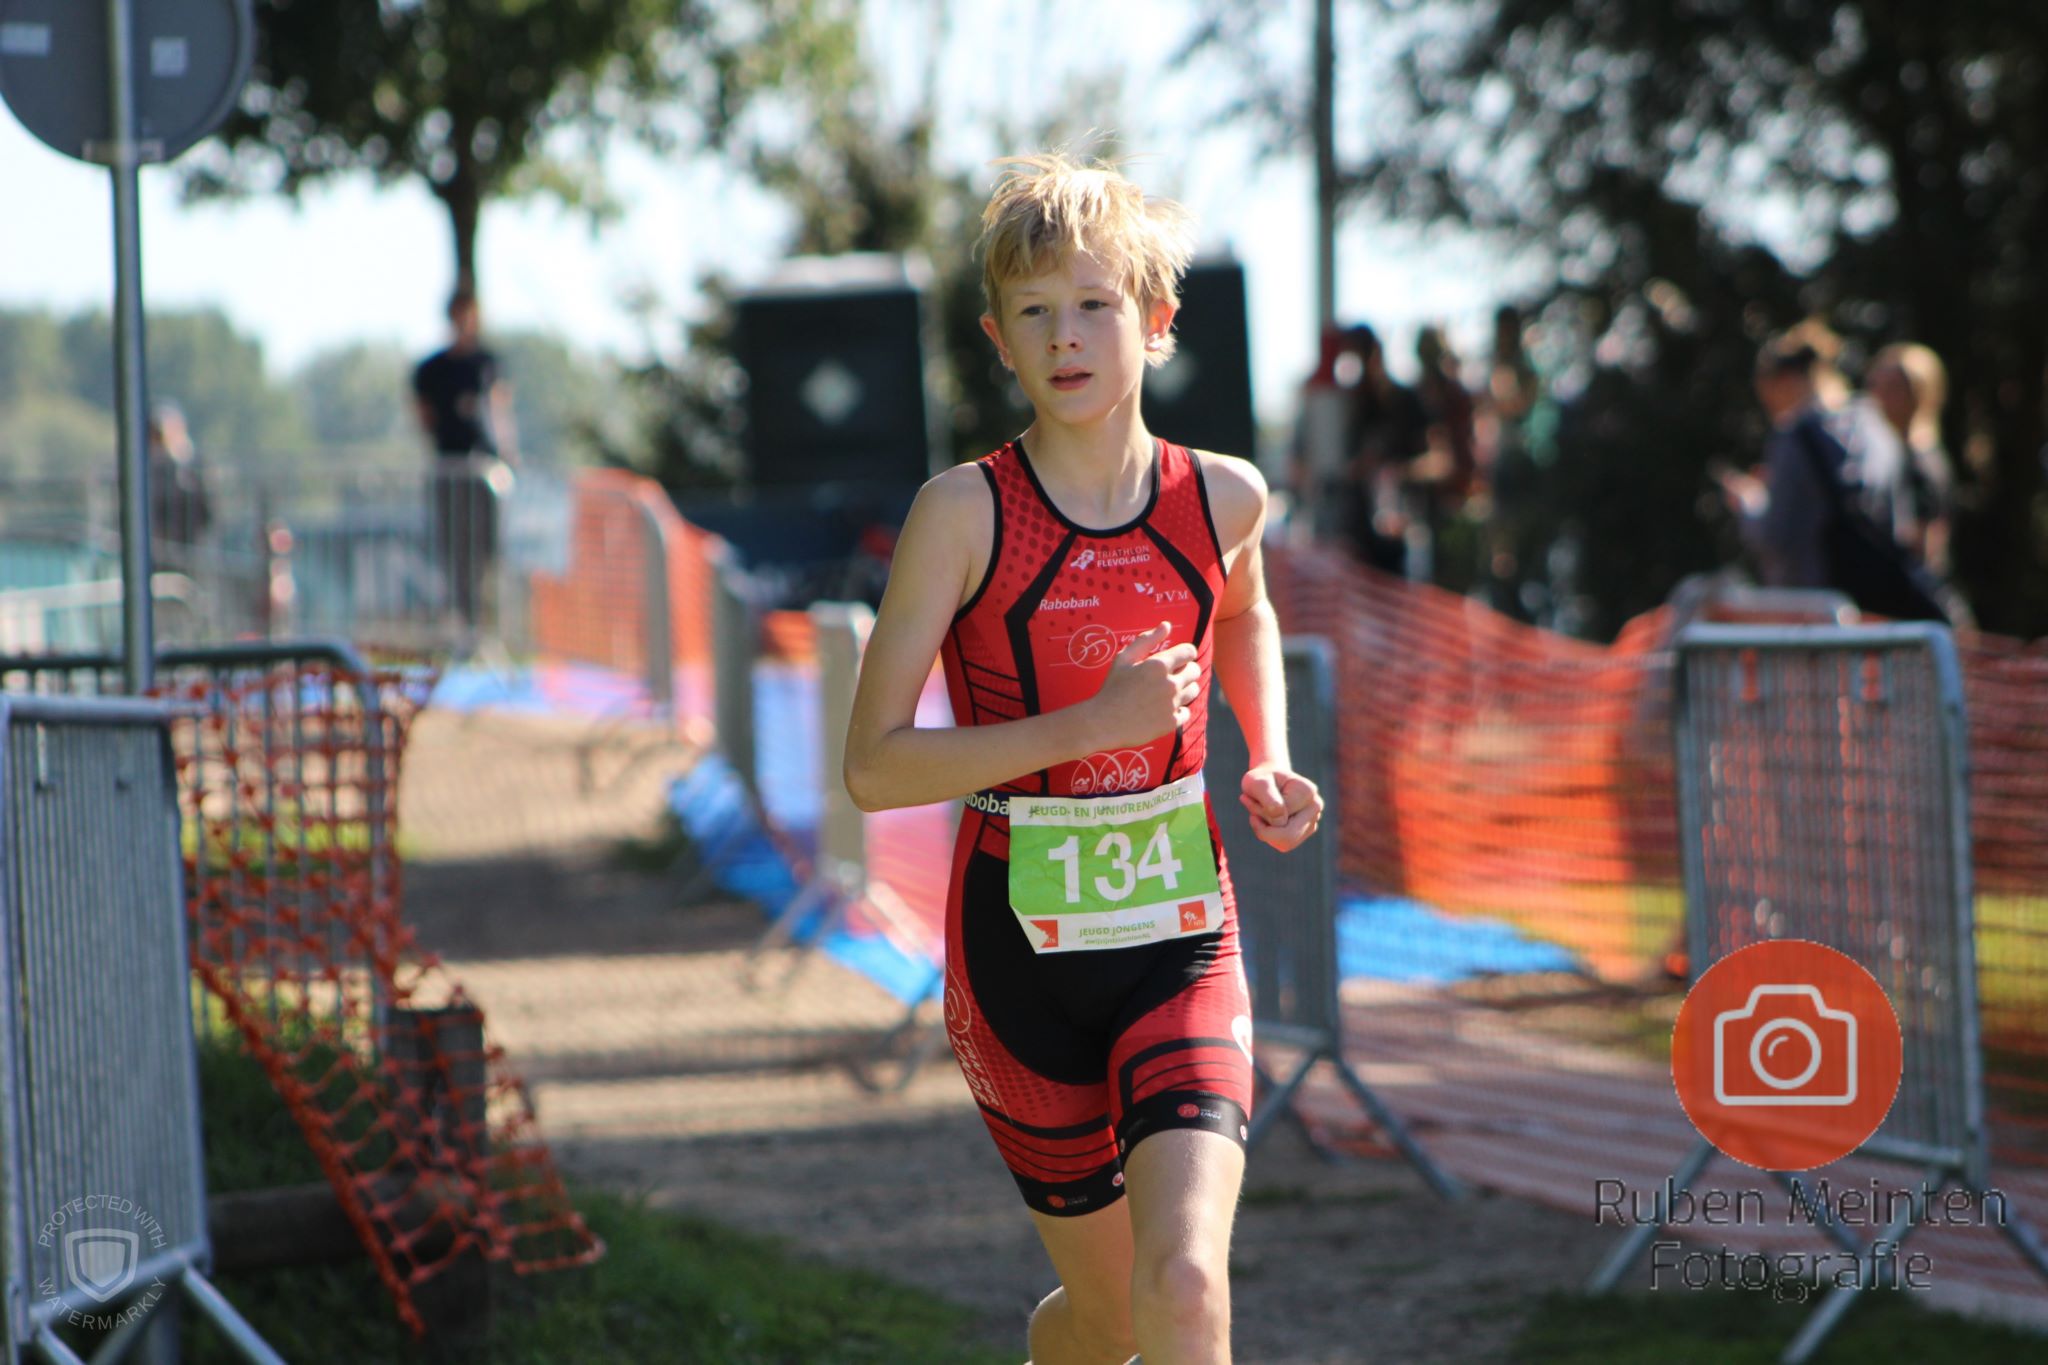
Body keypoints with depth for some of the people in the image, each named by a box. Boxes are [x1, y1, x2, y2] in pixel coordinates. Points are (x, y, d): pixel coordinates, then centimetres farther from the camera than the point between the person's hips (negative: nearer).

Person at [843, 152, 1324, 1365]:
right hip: (1021, 956, -1)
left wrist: (1271, 763, 8)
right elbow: (874, 766, -13)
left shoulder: (1222, 498, 0)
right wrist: (1087, 728, -22)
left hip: (1183, 946, 1)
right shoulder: (966, 514, -10)